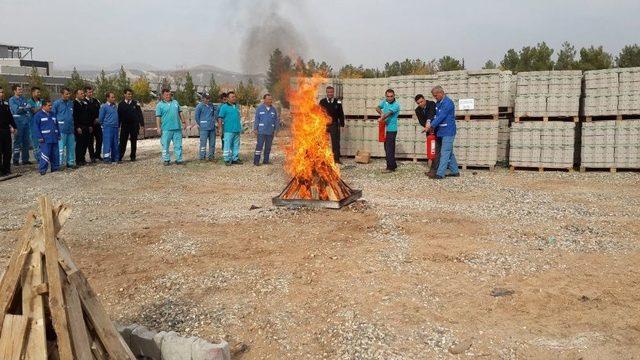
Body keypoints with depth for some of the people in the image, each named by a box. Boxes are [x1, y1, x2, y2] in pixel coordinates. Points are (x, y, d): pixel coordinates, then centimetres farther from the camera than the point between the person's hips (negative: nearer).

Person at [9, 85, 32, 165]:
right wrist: (26, 108, -6)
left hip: (26, 123, 5)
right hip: (18, 123, -5)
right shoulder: (12, 100, -1)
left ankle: (25, 159, 15)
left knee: (26, 142, 8)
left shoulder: (23, 99, 15)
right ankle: (16, 160, 4)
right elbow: (16, 110, -13)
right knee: (17, 142, -3)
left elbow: (29, 110, 8)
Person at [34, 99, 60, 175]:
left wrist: (58, 135, 14)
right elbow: (37, 127, -5)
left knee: (55, 154, 9)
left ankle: (55, 168, 19)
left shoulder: (52, 114, 16)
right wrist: (40, 137, -11)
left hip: (54, 138, 6)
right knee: (45, 154, -9)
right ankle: (42, 170, -3)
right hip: (45, 139, -6)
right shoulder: (39, 115, -2)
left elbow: (57, 125, 20)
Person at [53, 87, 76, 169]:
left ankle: (70, 162, 18)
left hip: (70, 129, 5)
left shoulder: (71, 103, 13)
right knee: (61, 147, -4)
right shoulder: (57, 103, -3)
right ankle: (60, 163, 3)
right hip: (61, 129, -5)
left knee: (71, 147, 9)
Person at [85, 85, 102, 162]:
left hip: (97, 124, 5)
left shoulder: (96, 101, 11)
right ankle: (92, 157, 9)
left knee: (99, 139, 6)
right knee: (90, 141, 2)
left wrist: (98, 119, 0)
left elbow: (100, 111, 17)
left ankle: (97, 155, 19)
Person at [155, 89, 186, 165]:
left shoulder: (175, 102, 14)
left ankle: (179, 159, 10)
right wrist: (158, 127, -10)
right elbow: (158, 117, -3)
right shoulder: (160, 105, 1)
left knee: (178, 145, 5)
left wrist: (183, 122, 13)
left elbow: (180, 113, 19)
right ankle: (166, 160, 10)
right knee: (165, 145, 2)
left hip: (177, 128, 4)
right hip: (166, 129, -3)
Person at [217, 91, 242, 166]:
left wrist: (240, 126, 18)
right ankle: (227, 159, 3)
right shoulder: (224, 107, -3)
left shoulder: (237, 106, 15)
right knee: (227, 145, -3)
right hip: (229, 130, -6)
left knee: (236, 145, 9)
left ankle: (235, 159, 16)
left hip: (237, 129, 6)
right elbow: (220, 118, -5)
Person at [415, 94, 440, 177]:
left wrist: (428, 123, -50)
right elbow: (421, 121, -7)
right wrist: (427, 127, -25)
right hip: (430, 131, 6)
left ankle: (434, 169, -12)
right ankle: (433, 169, 15)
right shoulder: (418, 110, 2)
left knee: (436, 150, -10)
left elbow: (431, 114, -34)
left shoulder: (432, 104, -16)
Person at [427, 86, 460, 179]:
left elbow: (440, 117, -21)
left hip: (448, 132, -9)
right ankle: (455, 171, 23)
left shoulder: (448, 103, -17)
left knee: (445, 153, -8)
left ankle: (440, 174, -9)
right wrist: (432, 126, 1)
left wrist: (431, 126, -16)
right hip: (443, 132, 9)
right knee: (449, 152, 14)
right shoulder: (438, 103, 12)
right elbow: (436, 116, 17)